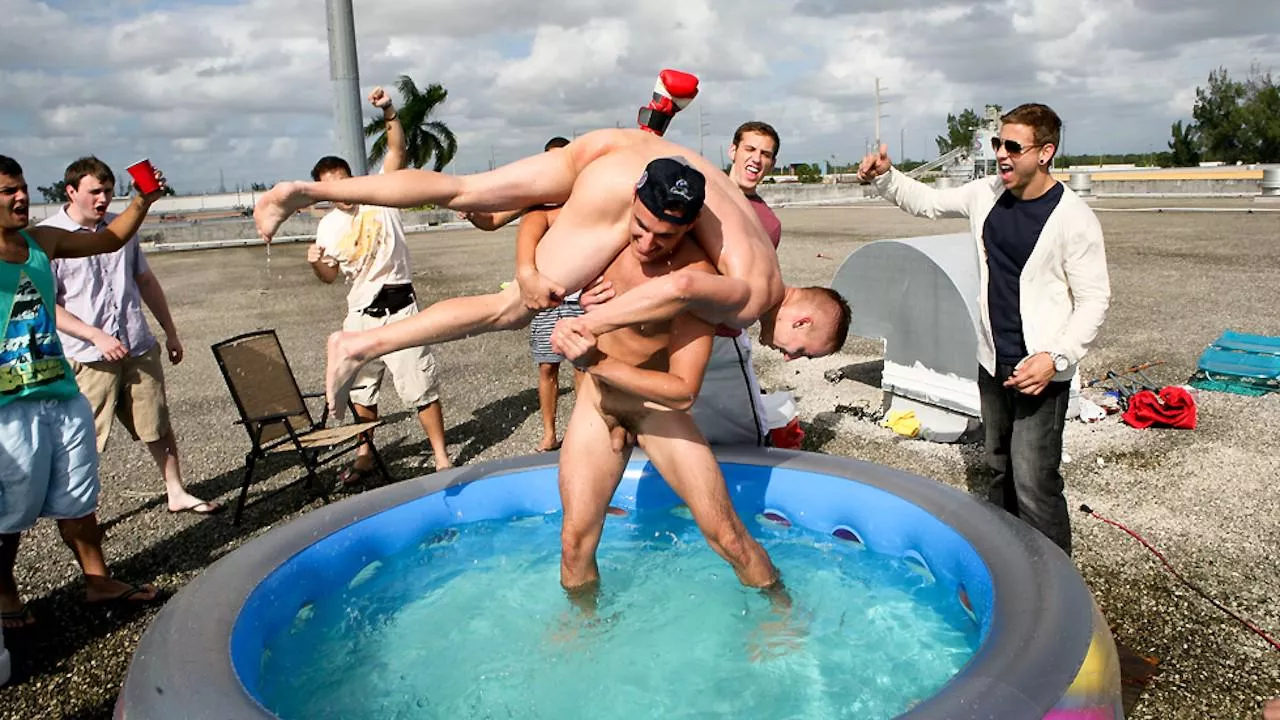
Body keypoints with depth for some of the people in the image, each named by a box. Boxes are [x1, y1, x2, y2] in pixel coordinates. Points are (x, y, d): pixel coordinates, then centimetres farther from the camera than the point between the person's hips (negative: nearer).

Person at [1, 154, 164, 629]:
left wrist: (143, 201, 5)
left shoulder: (42, 241, 8)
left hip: (63, 394, 6)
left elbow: (112, 239, 17)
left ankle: (98, 579, 28)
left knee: (76, 500, 16)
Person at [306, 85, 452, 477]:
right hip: (360, 313, 5)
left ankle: (441, 457, 8)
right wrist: (316, 263, -7)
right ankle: (364, 455, 32)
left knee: (421, 388, -2)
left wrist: (389, 112, -28)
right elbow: (330, 276, 14)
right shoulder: (327, 226, 7)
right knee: (360, 390, 15)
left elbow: (397, 152, -16)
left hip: (399, 307, -5)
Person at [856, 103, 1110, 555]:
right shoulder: (986, 195, 2)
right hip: (993, 363, 7)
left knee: (1033, 481, -10)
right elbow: (925, 202, 15)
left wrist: (1056, 358, -23)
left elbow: (1094, 300, -13)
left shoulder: (1073, 219, -16)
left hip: (1041, 370, -7)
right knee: (1000, 469, 19)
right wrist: (884, 177, -3)